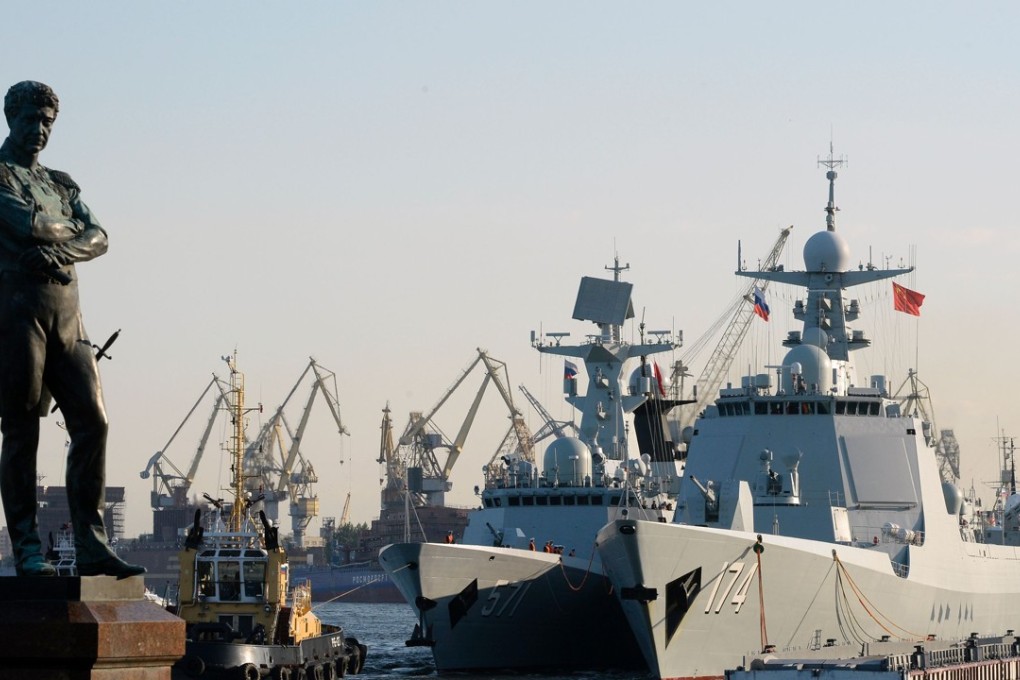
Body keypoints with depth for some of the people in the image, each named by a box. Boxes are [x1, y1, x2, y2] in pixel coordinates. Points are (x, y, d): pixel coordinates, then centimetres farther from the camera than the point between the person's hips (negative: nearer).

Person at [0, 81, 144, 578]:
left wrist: (59, 248, -8)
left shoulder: (61, 184, 24)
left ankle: (92, 547, -4)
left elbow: (98, 238, 10)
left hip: (67, 316, 6)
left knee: (91, 422, -3)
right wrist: (70, 230, 6)